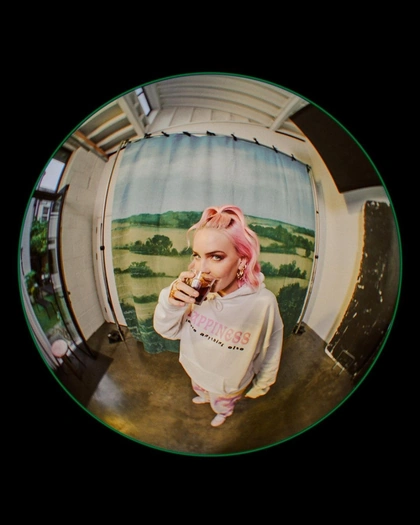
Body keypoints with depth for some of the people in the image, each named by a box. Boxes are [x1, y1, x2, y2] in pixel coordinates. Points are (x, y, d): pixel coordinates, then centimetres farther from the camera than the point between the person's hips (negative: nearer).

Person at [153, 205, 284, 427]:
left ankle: (222, 413, 67)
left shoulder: (263, 302, -35)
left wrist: (261, 385, -2)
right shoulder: (195, 290, -27)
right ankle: (205, 397, 71)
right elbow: (166, 331, -16)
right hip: (196, 369, 3)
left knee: (223, 405, 32)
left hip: (228, 383, -2)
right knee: (201, 390, 37)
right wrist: (171, 302, -37)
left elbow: (271, 352, -18)